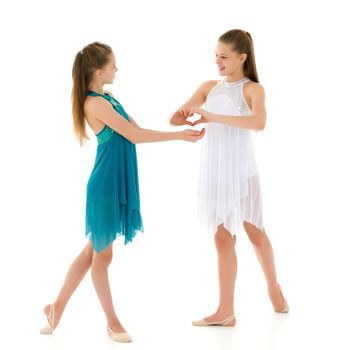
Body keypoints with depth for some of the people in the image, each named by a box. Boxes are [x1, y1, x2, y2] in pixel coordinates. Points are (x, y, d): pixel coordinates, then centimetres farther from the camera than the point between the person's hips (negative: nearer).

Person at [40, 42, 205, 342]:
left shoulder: (107, 98, 11)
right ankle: (112, 321, 18)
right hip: (106, 186, -9)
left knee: (95, 250, 16)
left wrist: (179, 128, 3)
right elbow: (136, 136, -17)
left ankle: (58, 306, 28)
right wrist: (180, 136, -11)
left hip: (118, 184, 9)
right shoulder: (96, 103, -18)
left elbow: (135, 131, 11)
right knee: (102, 254, 6)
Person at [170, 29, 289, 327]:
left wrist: (214, 117, -30)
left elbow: (258, 123, -26)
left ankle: (274, 287, 30)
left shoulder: (253, 89, -6)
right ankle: (226, 311, 11)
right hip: (213, 172, 4)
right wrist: (186, 119, -18)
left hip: (240, 171, -4)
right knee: (223, 238, 6)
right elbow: (174, 119, 6)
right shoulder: (209, 87, 8)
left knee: (255, 231, 10)